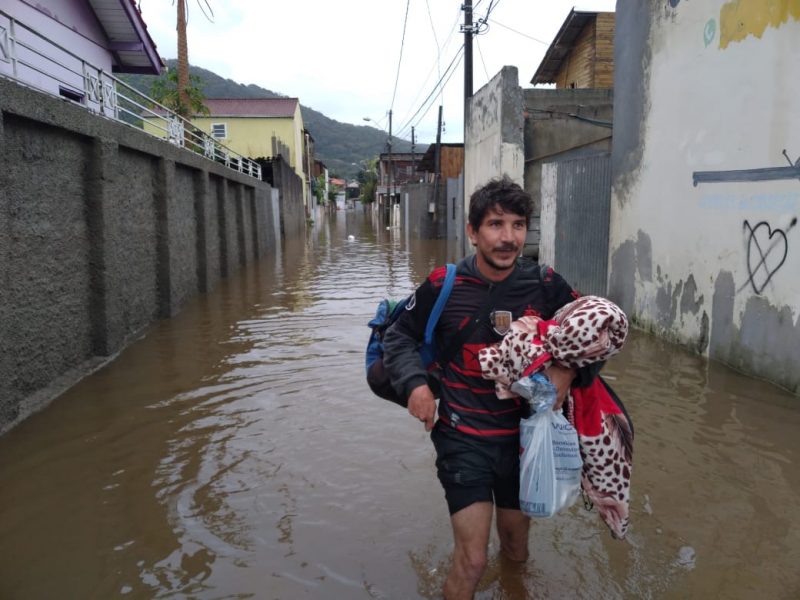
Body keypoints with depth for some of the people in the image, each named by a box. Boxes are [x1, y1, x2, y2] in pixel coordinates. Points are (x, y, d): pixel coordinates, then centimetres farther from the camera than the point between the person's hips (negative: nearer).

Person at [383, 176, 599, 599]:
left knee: (516, 551, 22)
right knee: (471, 561, -7)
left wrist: (570, 370, -14)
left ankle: (509, 551, 59)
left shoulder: (546, 286, -8)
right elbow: (399, 335, 1)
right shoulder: (443, 286, -13)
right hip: (463, 437, -3)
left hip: (523, 434, 3)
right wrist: (415, 384, -15)